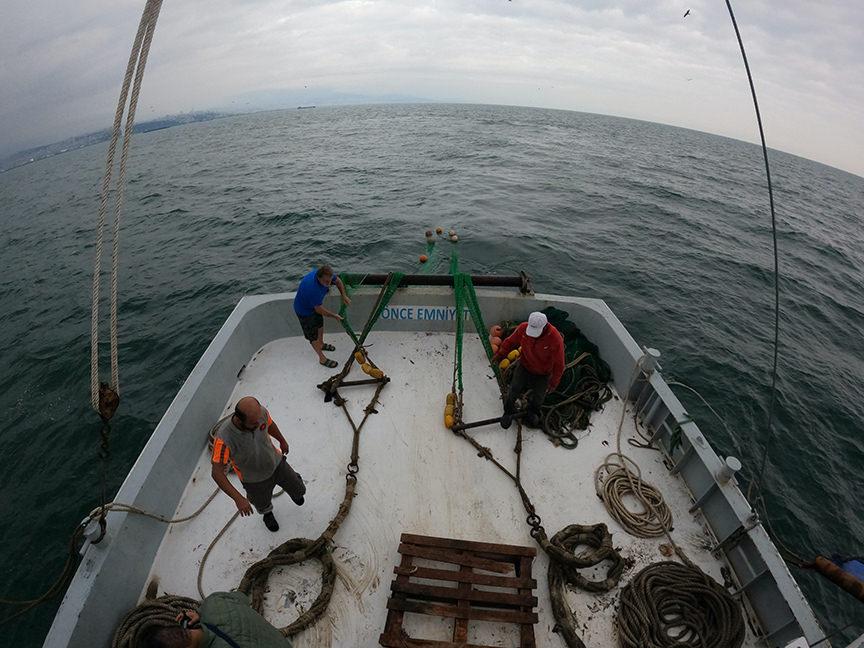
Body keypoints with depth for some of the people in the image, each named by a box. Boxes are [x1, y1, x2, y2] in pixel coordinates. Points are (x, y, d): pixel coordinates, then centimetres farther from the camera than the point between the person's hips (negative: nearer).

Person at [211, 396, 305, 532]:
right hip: (254, 479, -2)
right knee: (263, 503, 29)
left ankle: (293, 485, 58)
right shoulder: (223, 438, -42)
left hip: (276, 463, 2)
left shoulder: (260, 411, -31)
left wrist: (282, 441, 13)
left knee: (299, 491, 20)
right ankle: (267, 512, 67)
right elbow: (216, 473, -30)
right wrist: (238, 499, -35)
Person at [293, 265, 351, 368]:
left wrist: (344, 296, -5)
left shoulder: (325, 275, -23)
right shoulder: (313, 288, -44)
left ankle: (321, 344, 53)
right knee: (313, 335, 7)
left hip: (315, 304, 8)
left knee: (320, 324, 27)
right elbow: (319, 309, -31)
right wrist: (334, 315, -18)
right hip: (304, 310, -8)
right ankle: (322, 358, 24)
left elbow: (338, 280, 0)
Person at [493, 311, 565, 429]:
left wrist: (554, 383, -8)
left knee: (538, 398, 19)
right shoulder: (523, 328, -25)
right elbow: (511, 342, -3)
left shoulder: (555, 339, -33)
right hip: (524, 367, 2)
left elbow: (559, 364, -19)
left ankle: (532, 413, 51)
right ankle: (509, 412, 35)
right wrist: (499, 355, 5)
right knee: (512, 392, 5)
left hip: (542, 375, -1)